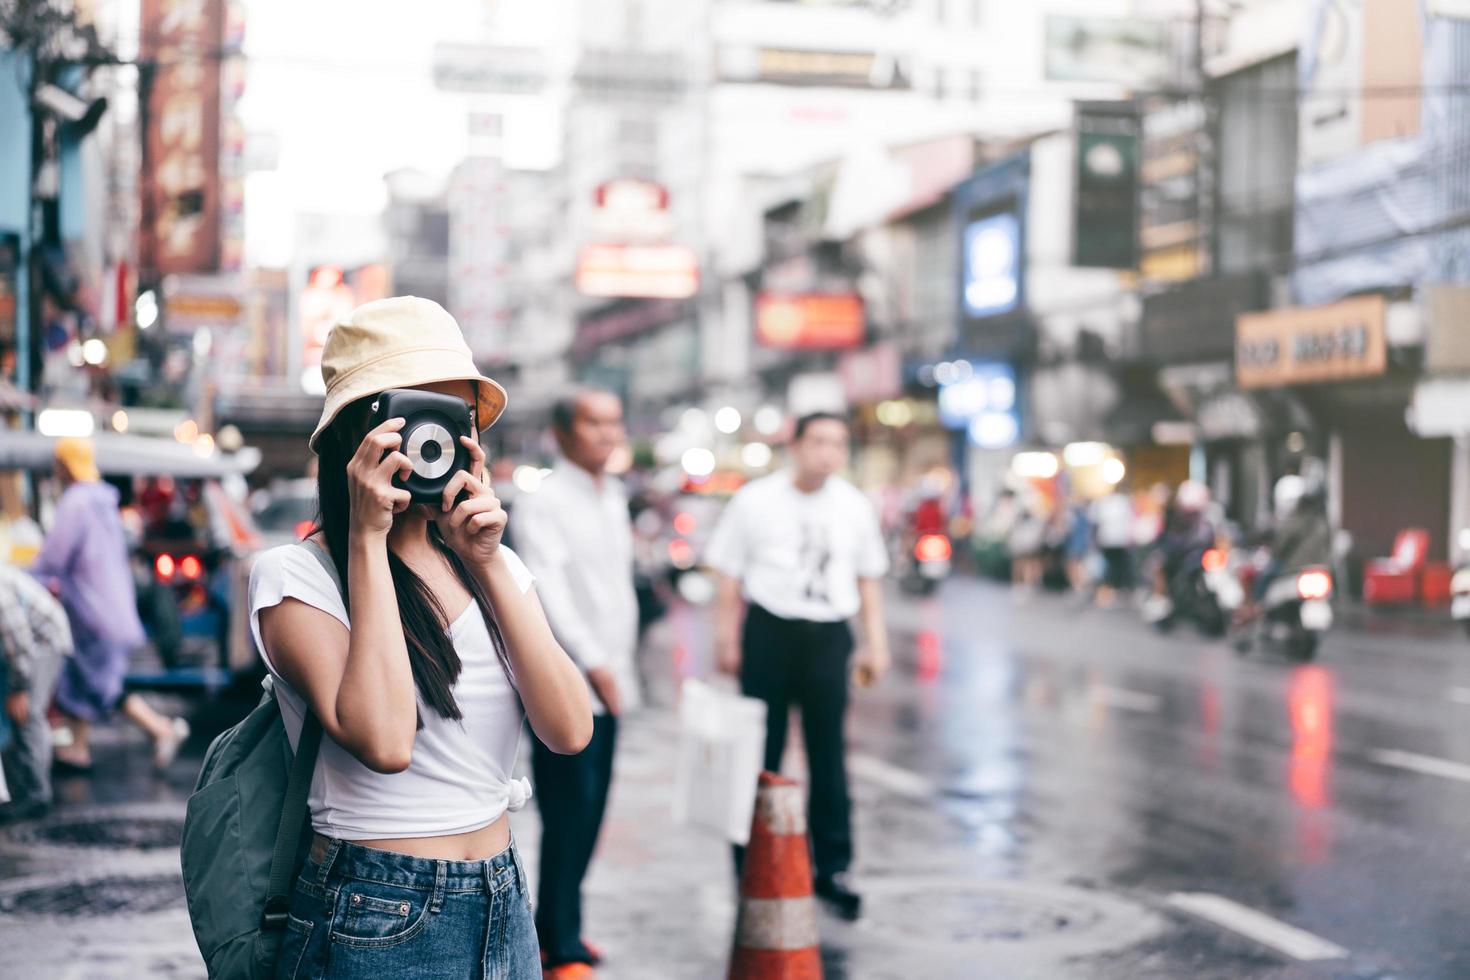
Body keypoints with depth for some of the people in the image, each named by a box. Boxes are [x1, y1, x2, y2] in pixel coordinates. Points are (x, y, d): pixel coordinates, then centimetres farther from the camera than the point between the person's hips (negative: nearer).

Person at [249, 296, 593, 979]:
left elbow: (568, 730, -6)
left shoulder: (491, 569, 8)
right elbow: (383, 741, -25)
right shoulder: (296, 576, -9)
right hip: (377, 925, -5)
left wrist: (487, 563, -11)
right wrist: (368, 537, -18)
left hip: (504, 913, 5)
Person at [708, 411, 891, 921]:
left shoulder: (854, 506, 8)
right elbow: (729, 577, 1)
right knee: (760, 754, 3)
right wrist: (727, 641, -3)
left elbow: (868, 577, 17)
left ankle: (832, 866, 12)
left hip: (829, 635, 2)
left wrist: (876, 643, 12)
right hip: (770, 630, -2)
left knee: (828, 754, 4)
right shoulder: (755, 501, -1)